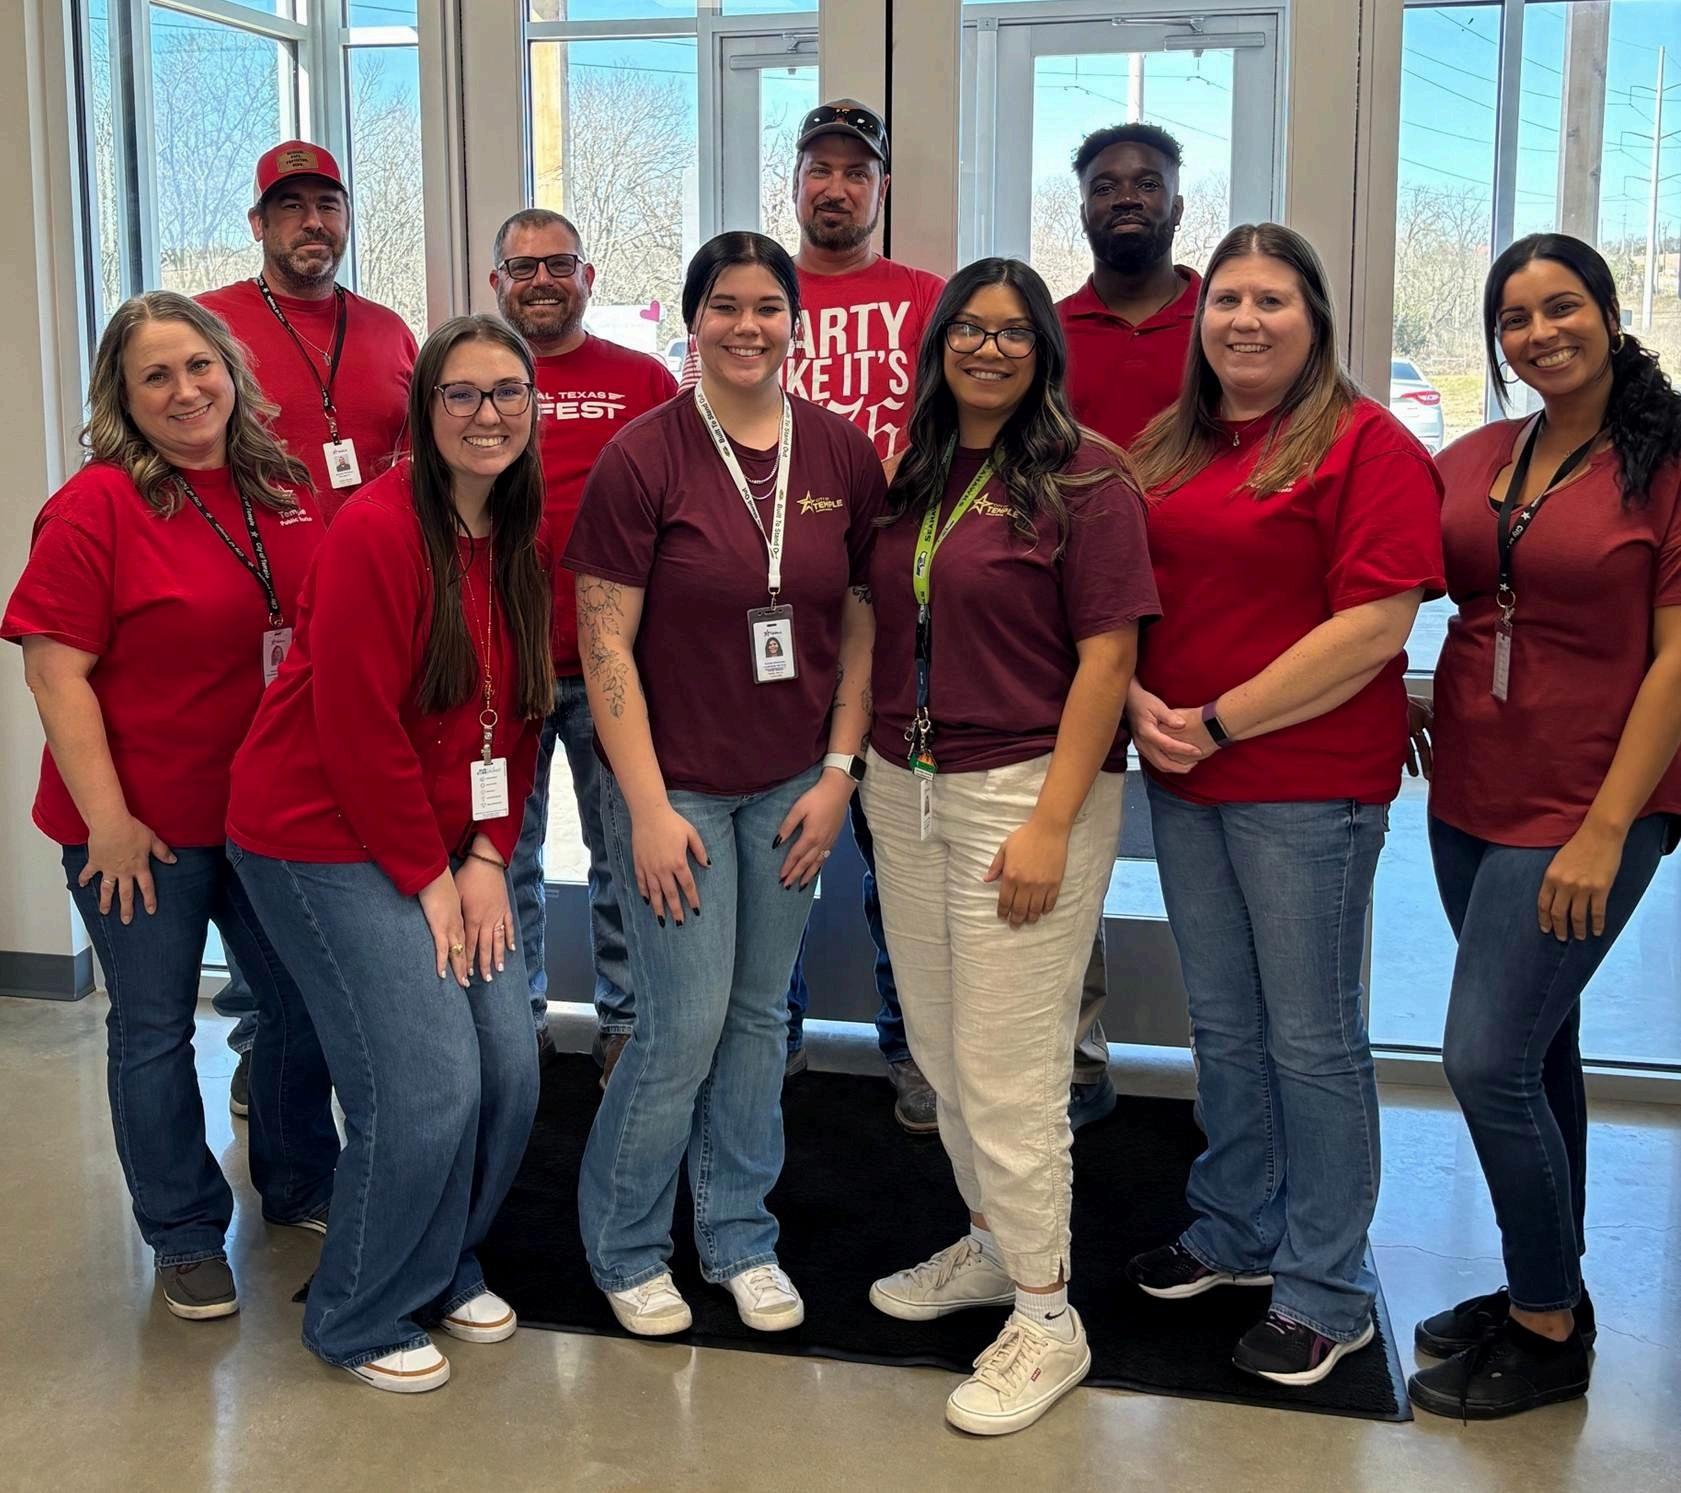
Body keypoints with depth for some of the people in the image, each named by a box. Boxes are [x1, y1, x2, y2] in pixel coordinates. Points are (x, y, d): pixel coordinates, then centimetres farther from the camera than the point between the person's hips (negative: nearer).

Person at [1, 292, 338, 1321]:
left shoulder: (289, 492, 2)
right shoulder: (98, 505, -14)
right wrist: (107, 820, -17)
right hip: (143, 826, -5)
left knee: (308, 1001, 16)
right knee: (155, 1028, 9)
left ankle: (299, 1185, 40)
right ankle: (186, 1237, 28)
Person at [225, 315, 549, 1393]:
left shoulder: (521, 538, 5)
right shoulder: (376, 531, -18)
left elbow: (516, 713, 8)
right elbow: (358, 727, -19)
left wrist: (489, 856, -1)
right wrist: (428, 877, -13)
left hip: (452, 839, 7)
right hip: (329, 836, -7)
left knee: (510, 1065, 3)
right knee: (424, 1081, -10)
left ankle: (448, 1270, 29)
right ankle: (361, 1322, 14)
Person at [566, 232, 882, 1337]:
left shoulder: (843, 454, 1)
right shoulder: (643, 458, -10)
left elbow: (865, 620, 6)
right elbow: (605, 643, -10)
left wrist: (840, 771, -1)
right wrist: (647, 807, -13)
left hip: (794, 784, 4)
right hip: (677, 781, -3)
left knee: (761, 1017, 12)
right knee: (686, 1026, -1)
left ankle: (740, 1237, 30)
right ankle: (625, 1247, 21)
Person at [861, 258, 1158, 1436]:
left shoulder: (1084, 478, -8)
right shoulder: (915, 477, 11)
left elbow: (1107, 656, -12)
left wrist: (1052, 824, -17)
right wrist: (865, 772, 7)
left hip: (1026, 792, -6)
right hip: (906, 793, 7)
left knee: (1011, 1067, -2)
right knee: (941, 1049, 15)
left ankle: (1047, 1318, 13)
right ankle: (992, 1245, 36)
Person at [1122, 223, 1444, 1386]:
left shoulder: (1367, 446, -9)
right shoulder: (1167, 449, 11)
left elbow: (1376, 625, -18)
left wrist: (1218, 722, -16)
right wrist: (1136, 700, -4)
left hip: (1309, 785, -6)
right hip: (1183, 778, 6)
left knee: (1311, 1038, 3)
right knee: (1225, 1025, 17)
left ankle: (1327, 1292, 18)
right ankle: (1237, 1233, 35)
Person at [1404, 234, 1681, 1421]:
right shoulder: (1474, 460, 6)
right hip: (1471, 798, 6)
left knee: (1488, 1059, -7)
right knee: (1535, 1051, 16)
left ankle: (1548, 1335, 12)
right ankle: (1547, 1291, 33)